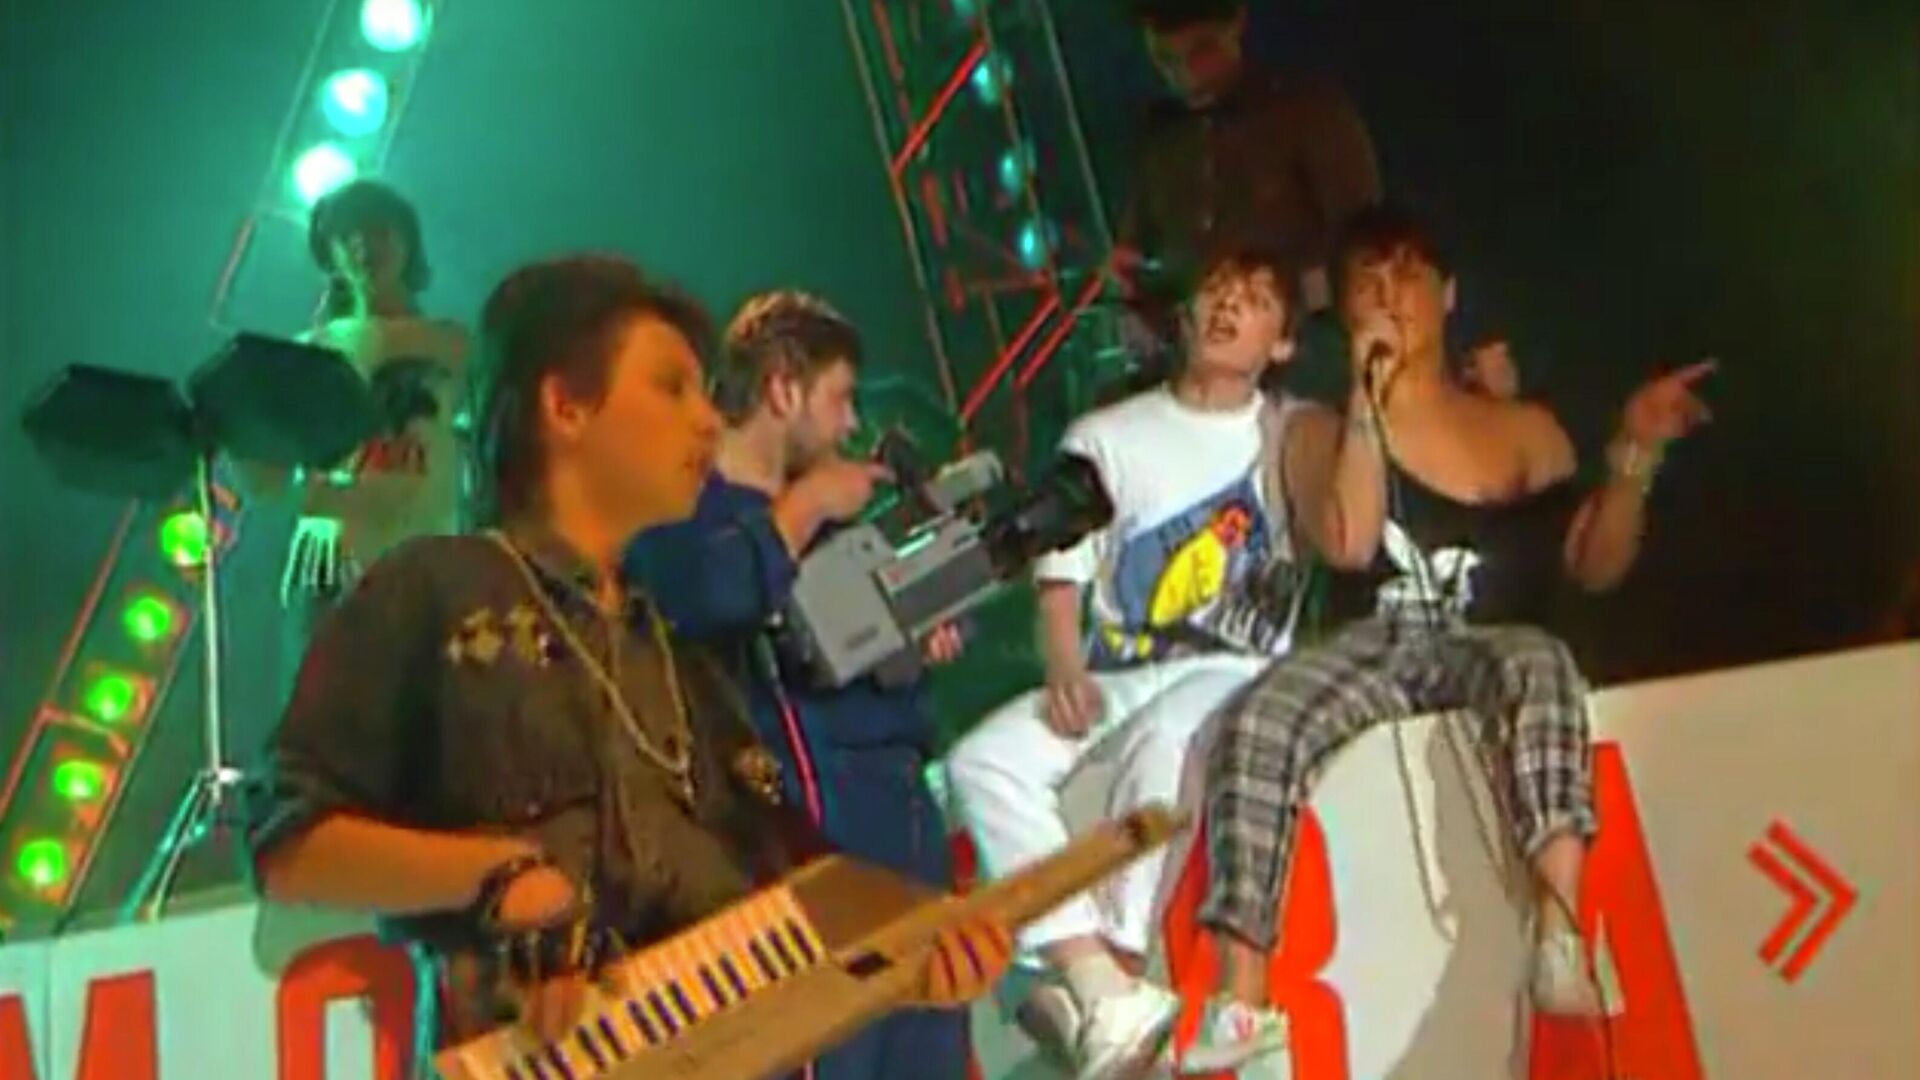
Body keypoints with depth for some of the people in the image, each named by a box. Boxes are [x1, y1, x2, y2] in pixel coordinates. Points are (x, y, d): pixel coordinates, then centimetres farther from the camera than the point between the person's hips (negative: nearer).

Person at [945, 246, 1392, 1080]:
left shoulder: (1297, 432, 7)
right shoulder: (1104, 437, 14)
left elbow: (1351, 543, -13)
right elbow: (1060, 577, 10)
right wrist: (1064, 672, -9)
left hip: (1232, 674, -3)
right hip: (1114, 679, 4)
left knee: (1164, 739, -38)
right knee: (981, 761, -24)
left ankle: (1104, 983, -29)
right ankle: (1109, 997, -32)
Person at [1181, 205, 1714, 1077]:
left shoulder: (1522, 428, 19)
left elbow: (1594, 568, 11)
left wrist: (1635, 454, -2)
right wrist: (1370, 396, -3)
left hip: (1488, 646, 0)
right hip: (1376, 646, 0)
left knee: (1540, 665, -38)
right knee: (1254, 722, -32)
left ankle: (1560, 943, -50)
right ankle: (1242, 1005, -37)